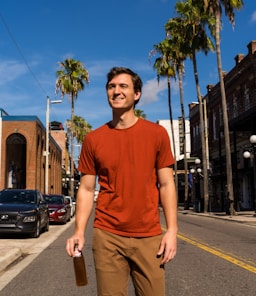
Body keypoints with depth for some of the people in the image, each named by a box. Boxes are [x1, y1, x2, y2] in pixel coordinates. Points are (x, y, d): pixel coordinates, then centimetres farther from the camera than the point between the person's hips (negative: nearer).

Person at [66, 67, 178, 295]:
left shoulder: (157, 133, 2)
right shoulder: (93, 139, 3)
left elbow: (166, 184, 1)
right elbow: (86, 189, 5)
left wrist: (172, 229, -6)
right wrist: (79, 231, -5)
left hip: (149, 236, 0)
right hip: (107, 236, 1)